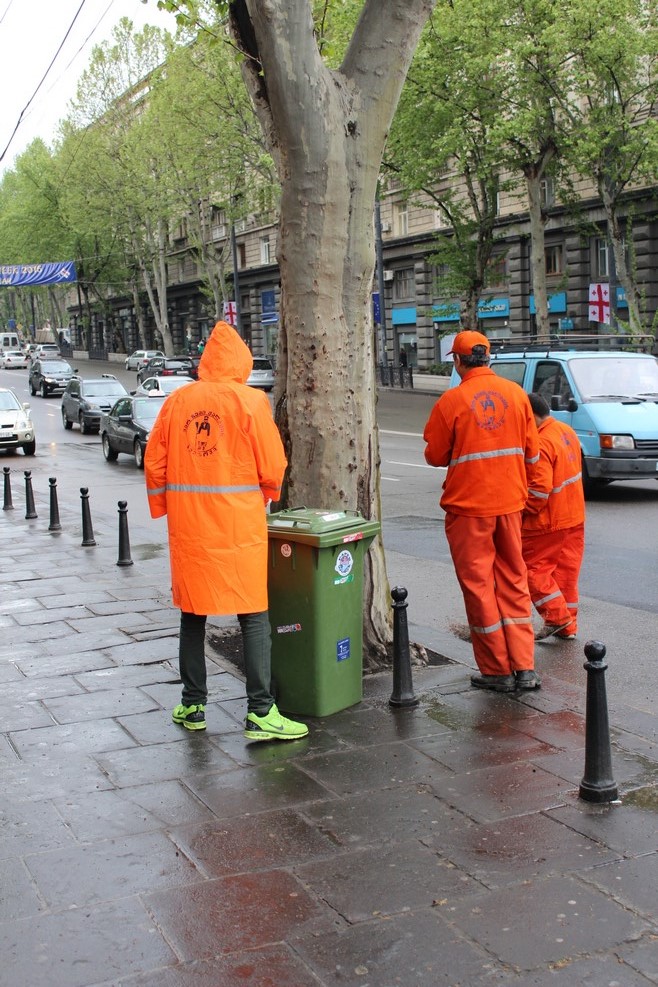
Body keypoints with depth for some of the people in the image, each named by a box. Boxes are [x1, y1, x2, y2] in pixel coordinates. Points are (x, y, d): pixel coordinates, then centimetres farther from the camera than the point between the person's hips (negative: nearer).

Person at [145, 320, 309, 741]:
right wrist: (268, 495, 14)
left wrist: (165, 509, 18)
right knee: (254, 617, 3)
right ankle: (260, 713, 2)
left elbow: (155, 463, 7)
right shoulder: (249, 400, -7)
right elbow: (272, 466, -6)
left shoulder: (177, 401, 4)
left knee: (193, 614, 15)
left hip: (187, 527, 4)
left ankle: (192, 705, 23)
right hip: (238, 526, -4)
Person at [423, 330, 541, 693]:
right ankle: (524, 668, 13)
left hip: (468, 505, -4)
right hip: (509, 502, 4)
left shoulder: (451, 400, -12)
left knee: (478, 585, 6)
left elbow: (435, 456, -4)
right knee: (513, 581, 14)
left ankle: (497, 671, 12)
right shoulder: (516, 393, 1)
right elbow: (531, 453, 6)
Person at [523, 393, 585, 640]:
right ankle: (568, 626, 21)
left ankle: (557, 617, 2)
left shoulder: (541, 443, -23)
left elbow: (540, 489, -27)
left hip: (549, 522, -9)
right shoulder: (567, 430, 7)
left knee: (531, 567, 4)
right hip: (575, 517, 9)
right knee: (566, 570, 14)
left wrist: (521, 511, -12)